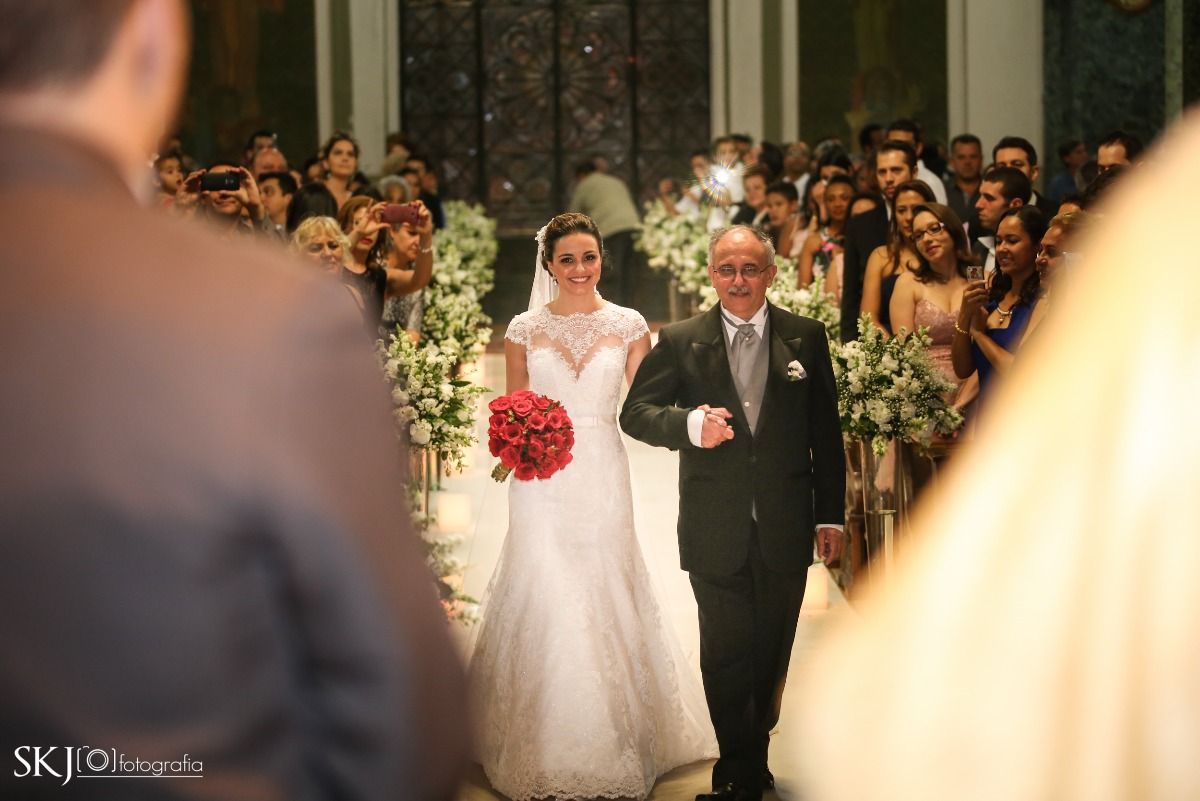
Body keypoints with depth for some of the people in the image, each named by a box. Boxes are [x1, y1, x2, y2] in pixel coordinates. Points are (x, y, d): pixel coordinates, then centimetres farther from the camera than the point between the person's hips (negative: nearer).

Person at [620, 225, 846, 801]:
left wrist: (831, 515, 4)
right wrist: (690, 425, -21)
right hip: (715, 530, -1)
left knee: (772, 650, 12)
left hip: (785, 529, 1)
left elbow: (825, 433, 6)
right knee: (725, 652, 2)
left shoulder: (806, 338, 4)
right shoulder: (679, 341, 0)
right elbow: (635, 412, -1)